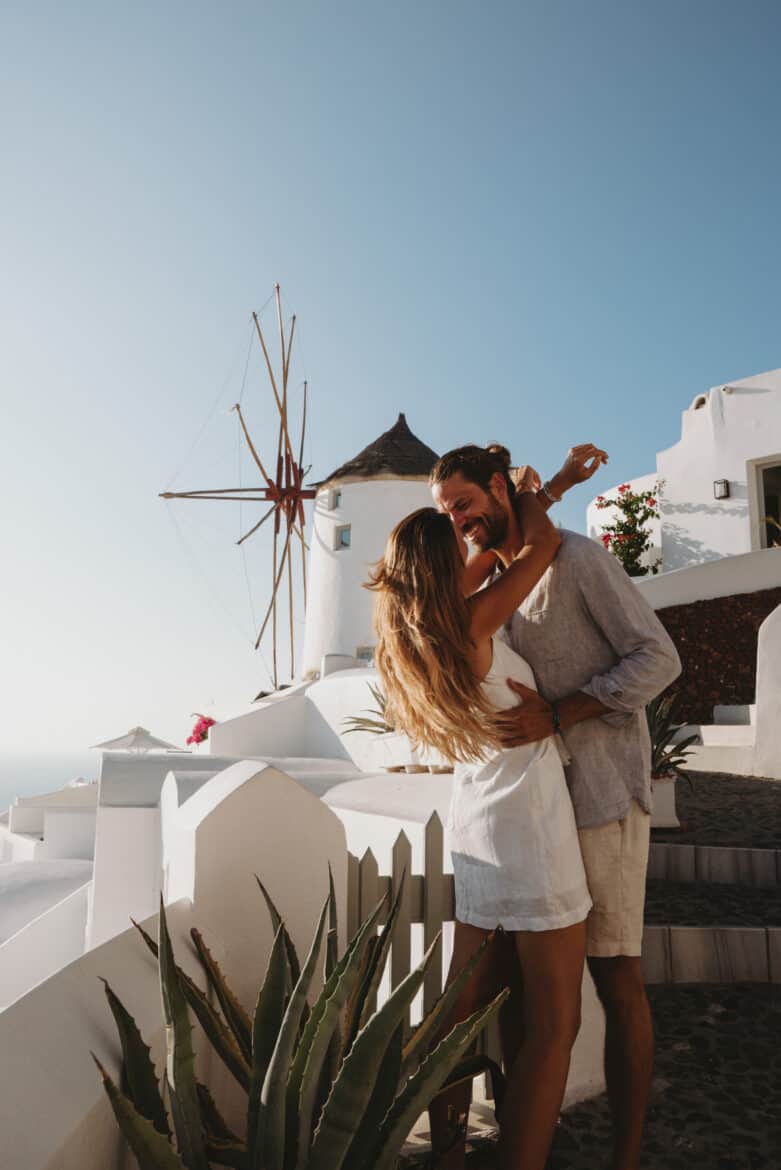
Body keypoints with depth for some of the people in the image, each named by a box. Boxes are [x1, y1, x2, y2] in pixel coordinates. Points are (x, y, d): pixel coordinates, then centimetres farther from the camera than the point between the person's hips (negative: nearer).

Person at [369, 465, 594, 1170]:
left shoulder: (413, 631, 6)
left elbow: (501, 549, 18)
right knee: (553, 1026, 2)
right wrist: (521, 492, 12)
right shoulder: (470, 623, -17)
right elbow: (542, 543, -5)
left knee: (466, 1008, 16)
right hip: (529, 826, -8)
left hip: (475, 830, 9)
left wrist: (535, 494, 22)